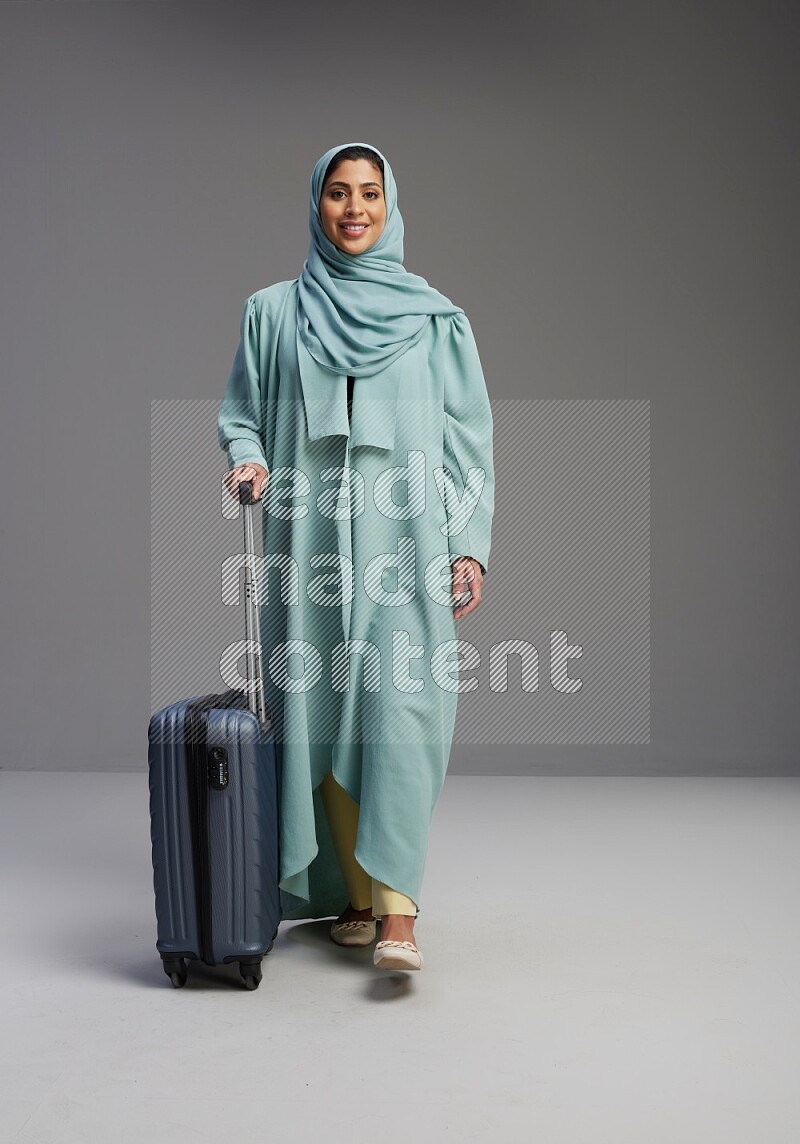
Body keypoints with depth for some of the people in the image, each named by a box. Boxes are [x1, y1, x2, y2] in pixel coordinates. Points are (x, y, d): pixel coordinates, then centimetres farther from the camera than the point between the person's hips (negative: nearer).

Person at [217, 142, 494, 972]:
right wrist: (247, 458, -9)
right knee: (322, 709, 2)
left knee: (398, 705, -12)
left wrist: (470, 548, -3)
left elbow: (469, 438, 5)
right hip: (311, 538, 2)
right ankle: (352, 895, 15)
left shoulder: (434, 318, 8)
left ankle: (398, 911, -13)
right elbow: (241, 411, 14)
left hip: (404, 539, -1)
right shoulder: (273, 312, 11)